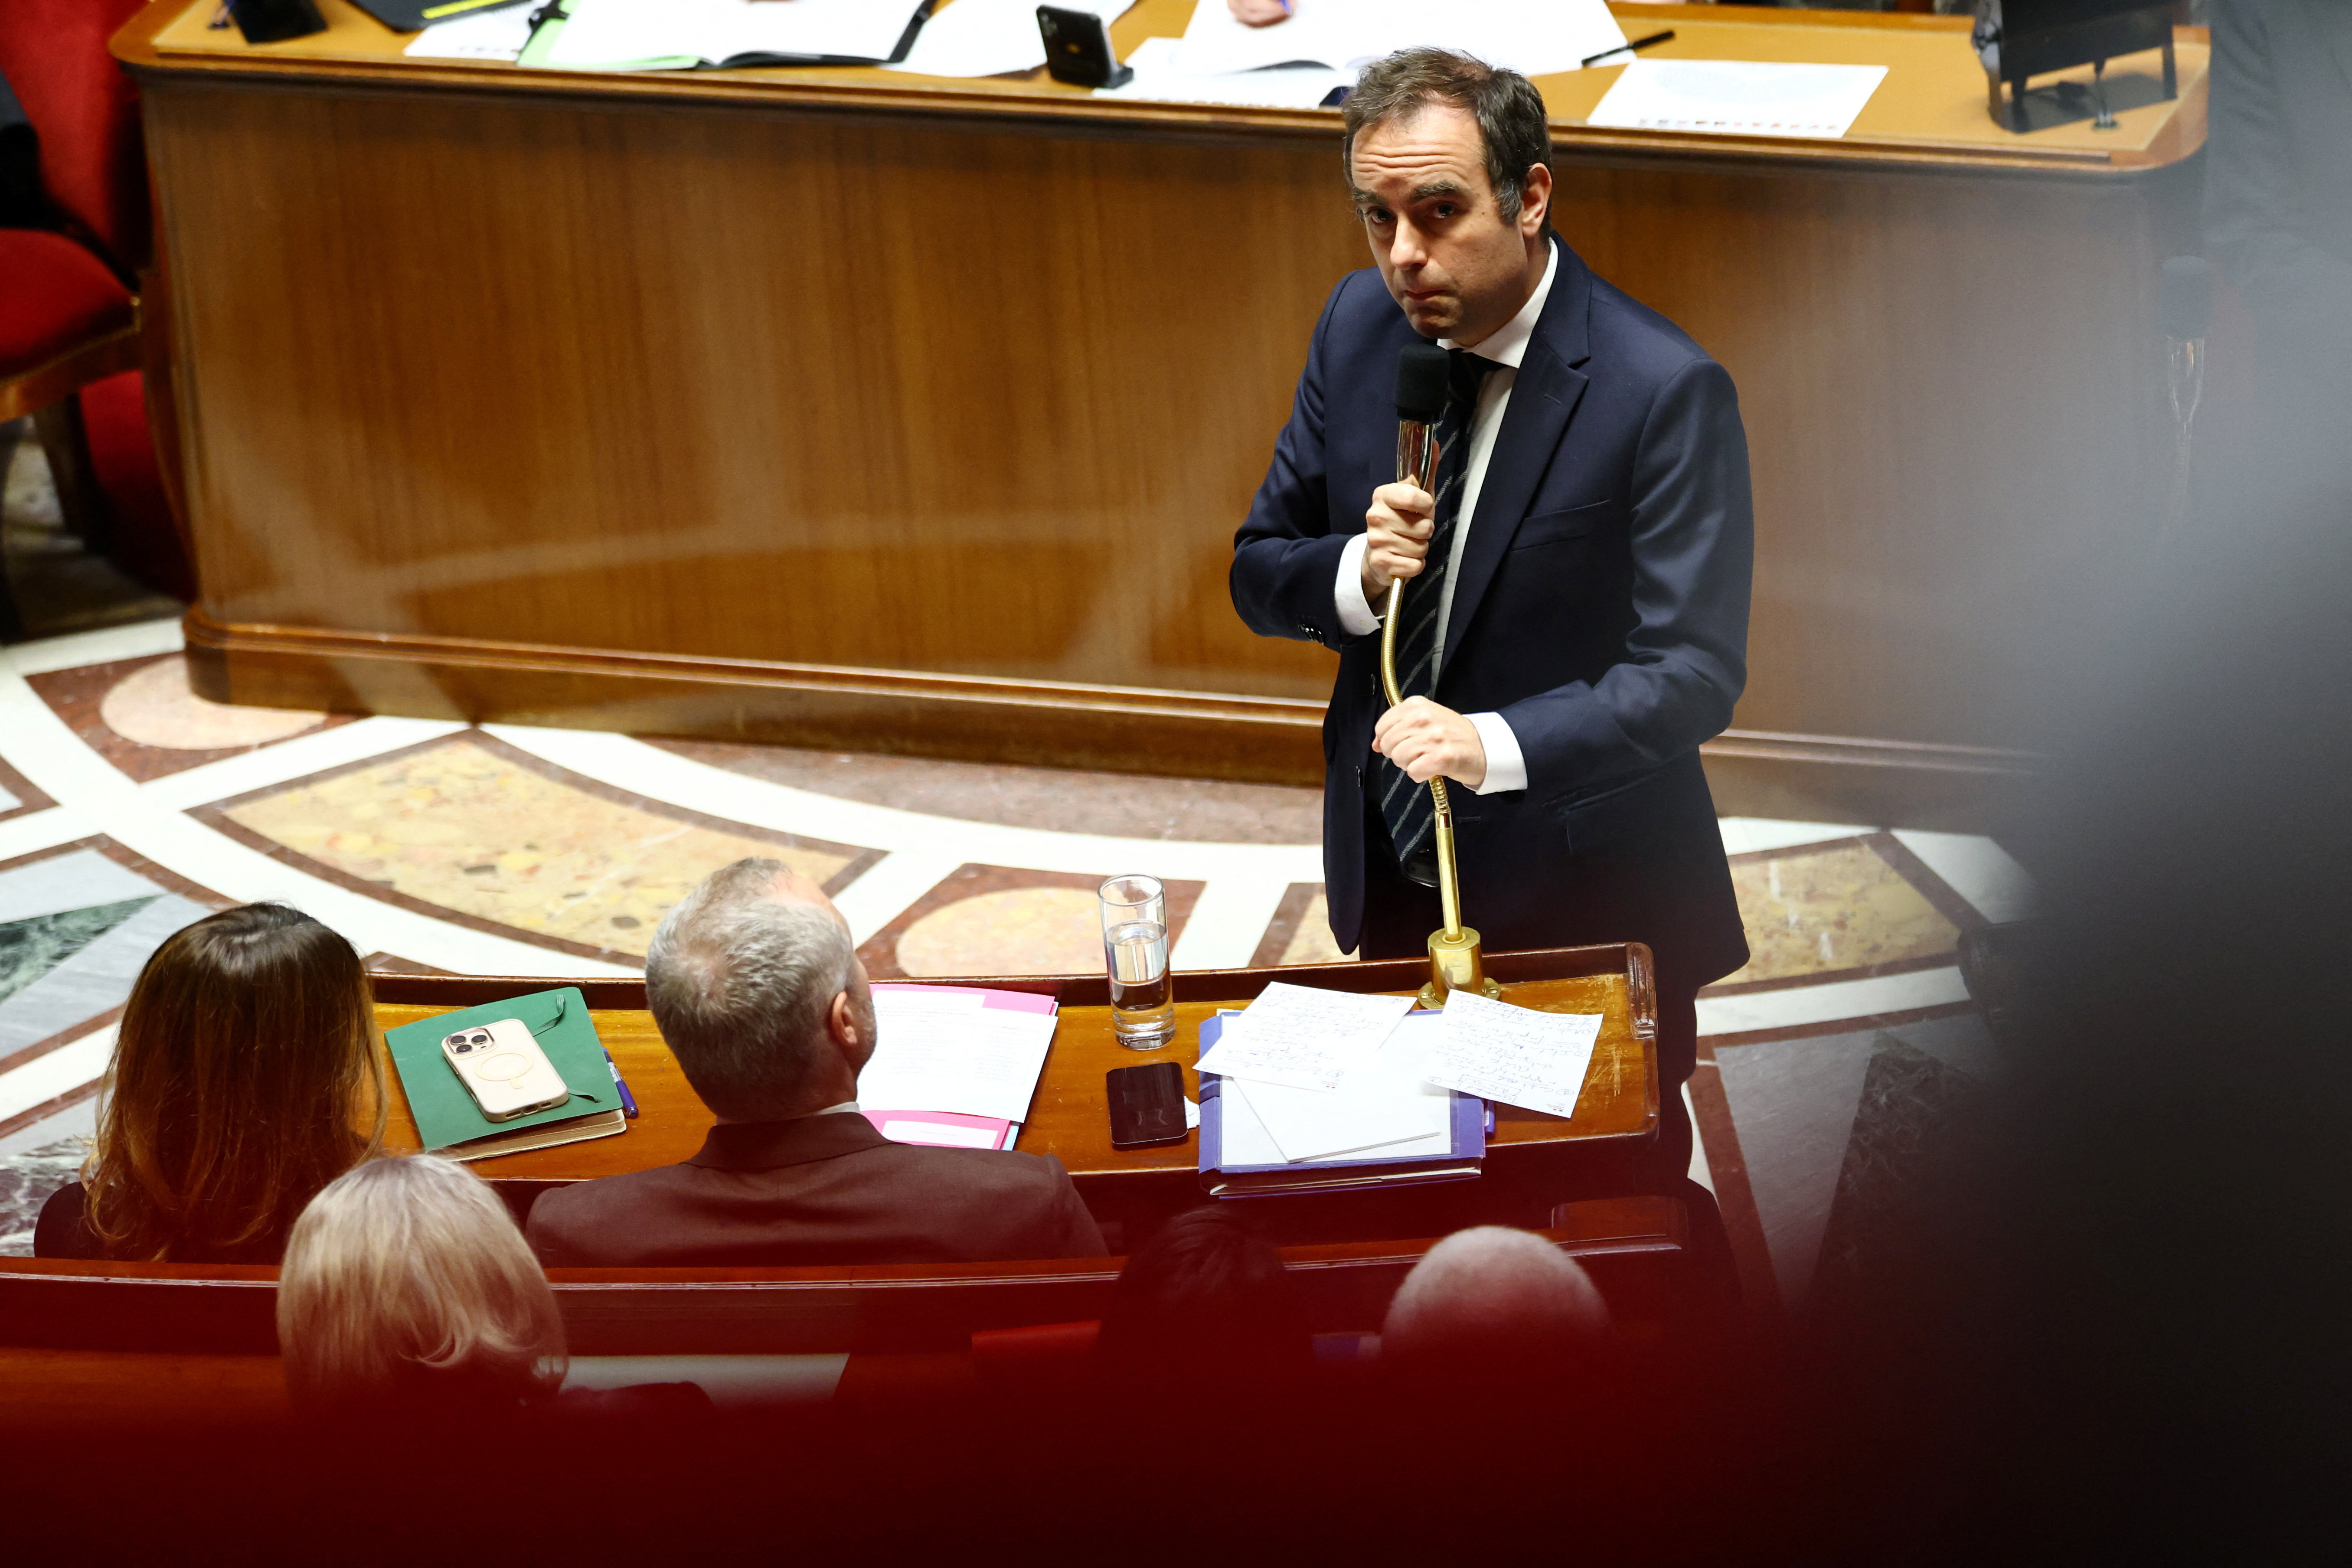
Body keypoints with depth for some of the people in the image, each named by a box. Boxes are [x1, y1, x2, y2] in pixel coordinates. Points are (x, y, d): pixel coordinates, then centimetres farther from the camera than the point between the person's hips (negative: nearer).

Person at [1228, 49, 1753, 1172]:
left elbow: (1691, 672, -23)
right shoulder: (1359, 326, -2)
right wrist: (1358, 573, -18)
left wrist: (1496, 744, -38)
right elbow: (1258, 573, 5)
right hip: (1390, 880, 5)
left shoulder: (1665, 392, -20)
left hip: (1582, 899, -5)